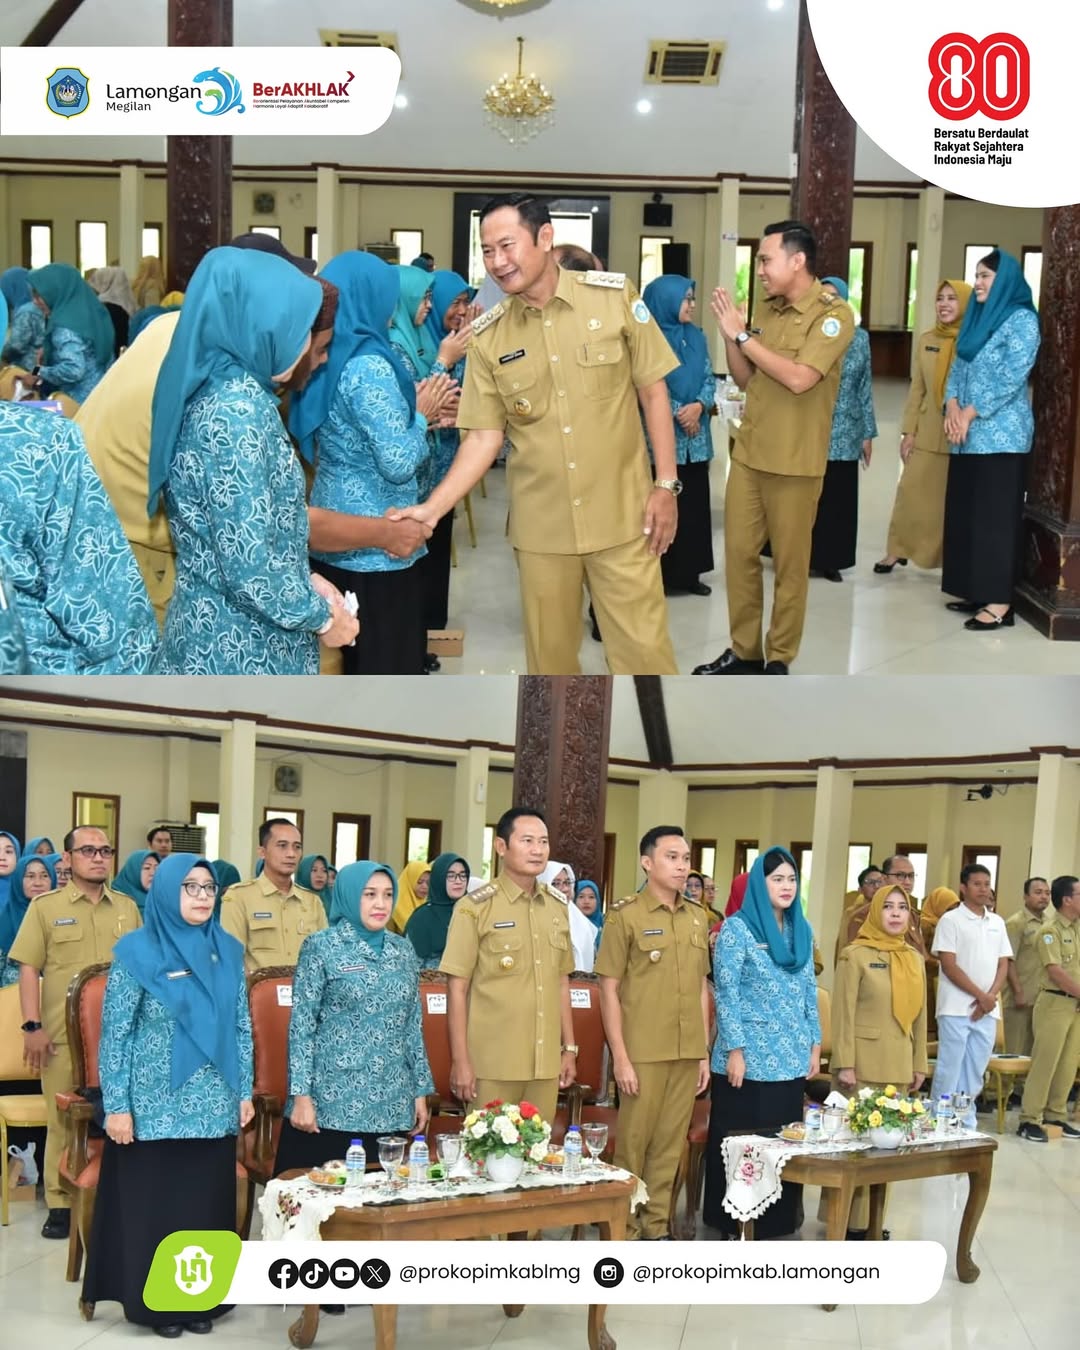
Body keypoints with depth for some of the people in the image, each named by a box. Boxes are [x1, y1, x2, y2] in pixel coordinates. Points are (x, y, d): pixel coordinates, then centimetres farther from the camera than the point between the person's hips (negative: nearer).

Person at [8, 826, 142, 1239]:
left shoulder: (128, 908, 11)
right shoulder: (46, 907, 2)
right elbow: (29, 969, -2)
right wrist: (33, 1027, -10)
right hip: (64, 1034, -2)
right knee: (63, 1120, 2)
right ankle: (60, 1203, 9)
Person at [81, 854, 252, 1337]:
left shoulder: (227, 951, 6)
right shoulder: (138, 952, -7)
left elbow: (242, 1027, 11)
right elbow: (114, 1035, -7)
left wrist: (245, 1091, 8)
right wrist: (117, 1106, -11)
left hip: (214, 1107, 4)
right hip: (154, 1107, -4)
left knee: (206, 1203, 9)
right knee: (152, 1204, 3)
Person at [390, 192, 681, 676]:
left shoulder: (615, 296, -6)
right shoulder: (487, 337, -1)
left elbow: (653, 391, 0)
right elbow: (483, 438, 1)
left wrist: (666, 485, -4)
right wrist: (431, 508, -11)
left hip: (621, 515, -2)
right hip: (539, 525, 2)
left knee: (643, 651, 0)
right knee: (550, 653, 12)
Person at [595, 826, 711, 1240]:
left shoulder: (698, 917, 10)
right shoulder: (625, 915, -6)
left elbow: (701, 988, 14)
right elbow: (609, 990, -7)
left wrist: (704, 1052, 11)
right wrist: (620, 1057, -12)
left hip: (687, 1054, 5)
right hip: (642, 1053, -4)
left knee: (670, 1143, 9)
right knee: (633, 1142, 3)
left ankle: (655, 1226, 21)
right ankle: (625, 1229, 14)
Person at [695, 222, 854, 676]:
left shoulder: (833, 314, -11)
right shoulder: (771, 311, 10)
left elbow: (799, 378, -23)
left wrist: (742, 335, -17)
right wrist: (729, 334, -1)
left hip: (794, 463, -7)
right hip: (748, 454, 7)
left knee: (789, 563, 3)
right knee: (739, 553, 9)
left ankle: (778, 659, 13)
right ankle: (744, 651, 19)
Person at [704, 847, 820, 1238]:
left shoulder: (801, 930, 12)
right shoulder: (738, 928, -6)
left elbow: (809, 992, 16)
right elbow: (726, 993, -10)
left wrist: (815, 1044, 11)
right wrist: (734, 1050, -14)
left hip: (790, 1058, 6)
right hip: (749, 1057, -5)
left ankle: (774, 1221, 18)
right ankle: (733, 1223, 10)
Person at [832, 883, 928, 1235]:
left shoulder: (914, 958, 11)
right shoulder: (855, 955, -7)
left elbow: (919, 1015, 15)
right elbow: (843, 1013, -9)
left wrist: (919, 1064, 12)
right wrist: (844, 1064, -14)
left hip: (899, 1065, 6)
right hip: (862, 1063, -5)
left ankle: (875, 1219, 17)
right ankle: (849, 1221, 6)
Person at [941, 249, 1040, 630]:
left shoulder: (1022, 320, -8)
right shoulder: (976, 317, 15)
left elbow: (1012, 377, -15)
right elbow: (958, 368, 14)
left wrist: (970, 413, -15)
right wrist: (952, 406, -5)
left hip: (1000, 434, -8)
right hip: (966, 434, 8)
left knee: (995, 515, -8)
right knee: (964, 513, 8)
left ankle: (1000, 602, -7)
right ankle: (975, 591, 16)